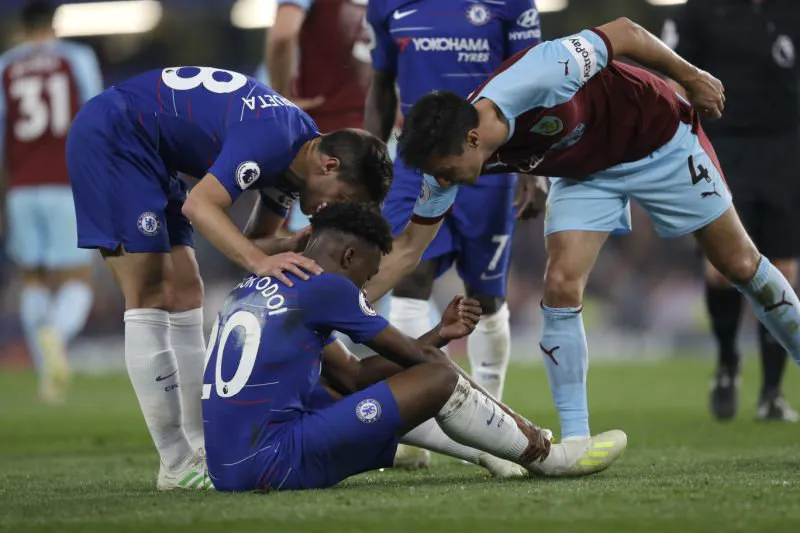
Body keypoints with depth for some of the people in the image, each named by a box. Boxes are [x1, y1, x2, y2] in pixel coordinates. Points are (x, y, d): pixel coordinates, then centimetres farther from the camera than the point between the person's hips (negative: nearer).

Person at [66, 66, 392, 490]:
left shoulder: (296, 156, 5)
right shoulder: (273, 137, -24)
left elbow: (250, 242, 10)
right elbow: (199, 205, -31)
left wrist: (297, 246, -10)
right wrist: (261, 261, -40)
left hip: (147, 153, 10)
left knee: (184, 296, 7)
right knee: (152, 299, -12)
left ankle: (201, 450, 8)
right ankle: (177, 465, -11)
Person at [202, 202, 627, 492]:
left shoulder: (256, 290, 20)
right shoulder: (324, 288, -6)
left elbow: (354, 376, 24)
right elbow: (420, 359, 4)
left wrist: (440, 333, 28)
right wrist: (514, 421, 14)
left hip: (228, 470, 9)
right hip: (276, 463, -9)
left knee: (382, 372, 27)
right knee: (440, 379, -3)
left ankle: (495, 451, 34)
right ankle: (547, 458, 16)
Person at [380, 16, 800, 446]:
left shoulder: (534, 80, -42)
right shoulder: (449, 152, -23)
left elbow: (624, 32, -28)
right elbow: (410, 249, -12)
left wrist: (691, 78, -16)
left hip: (656, 138, -4)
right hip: (584, 174, 4)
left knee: (740, 265, 7)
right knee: (560, 287, -15)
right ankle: (574, 439, -6)